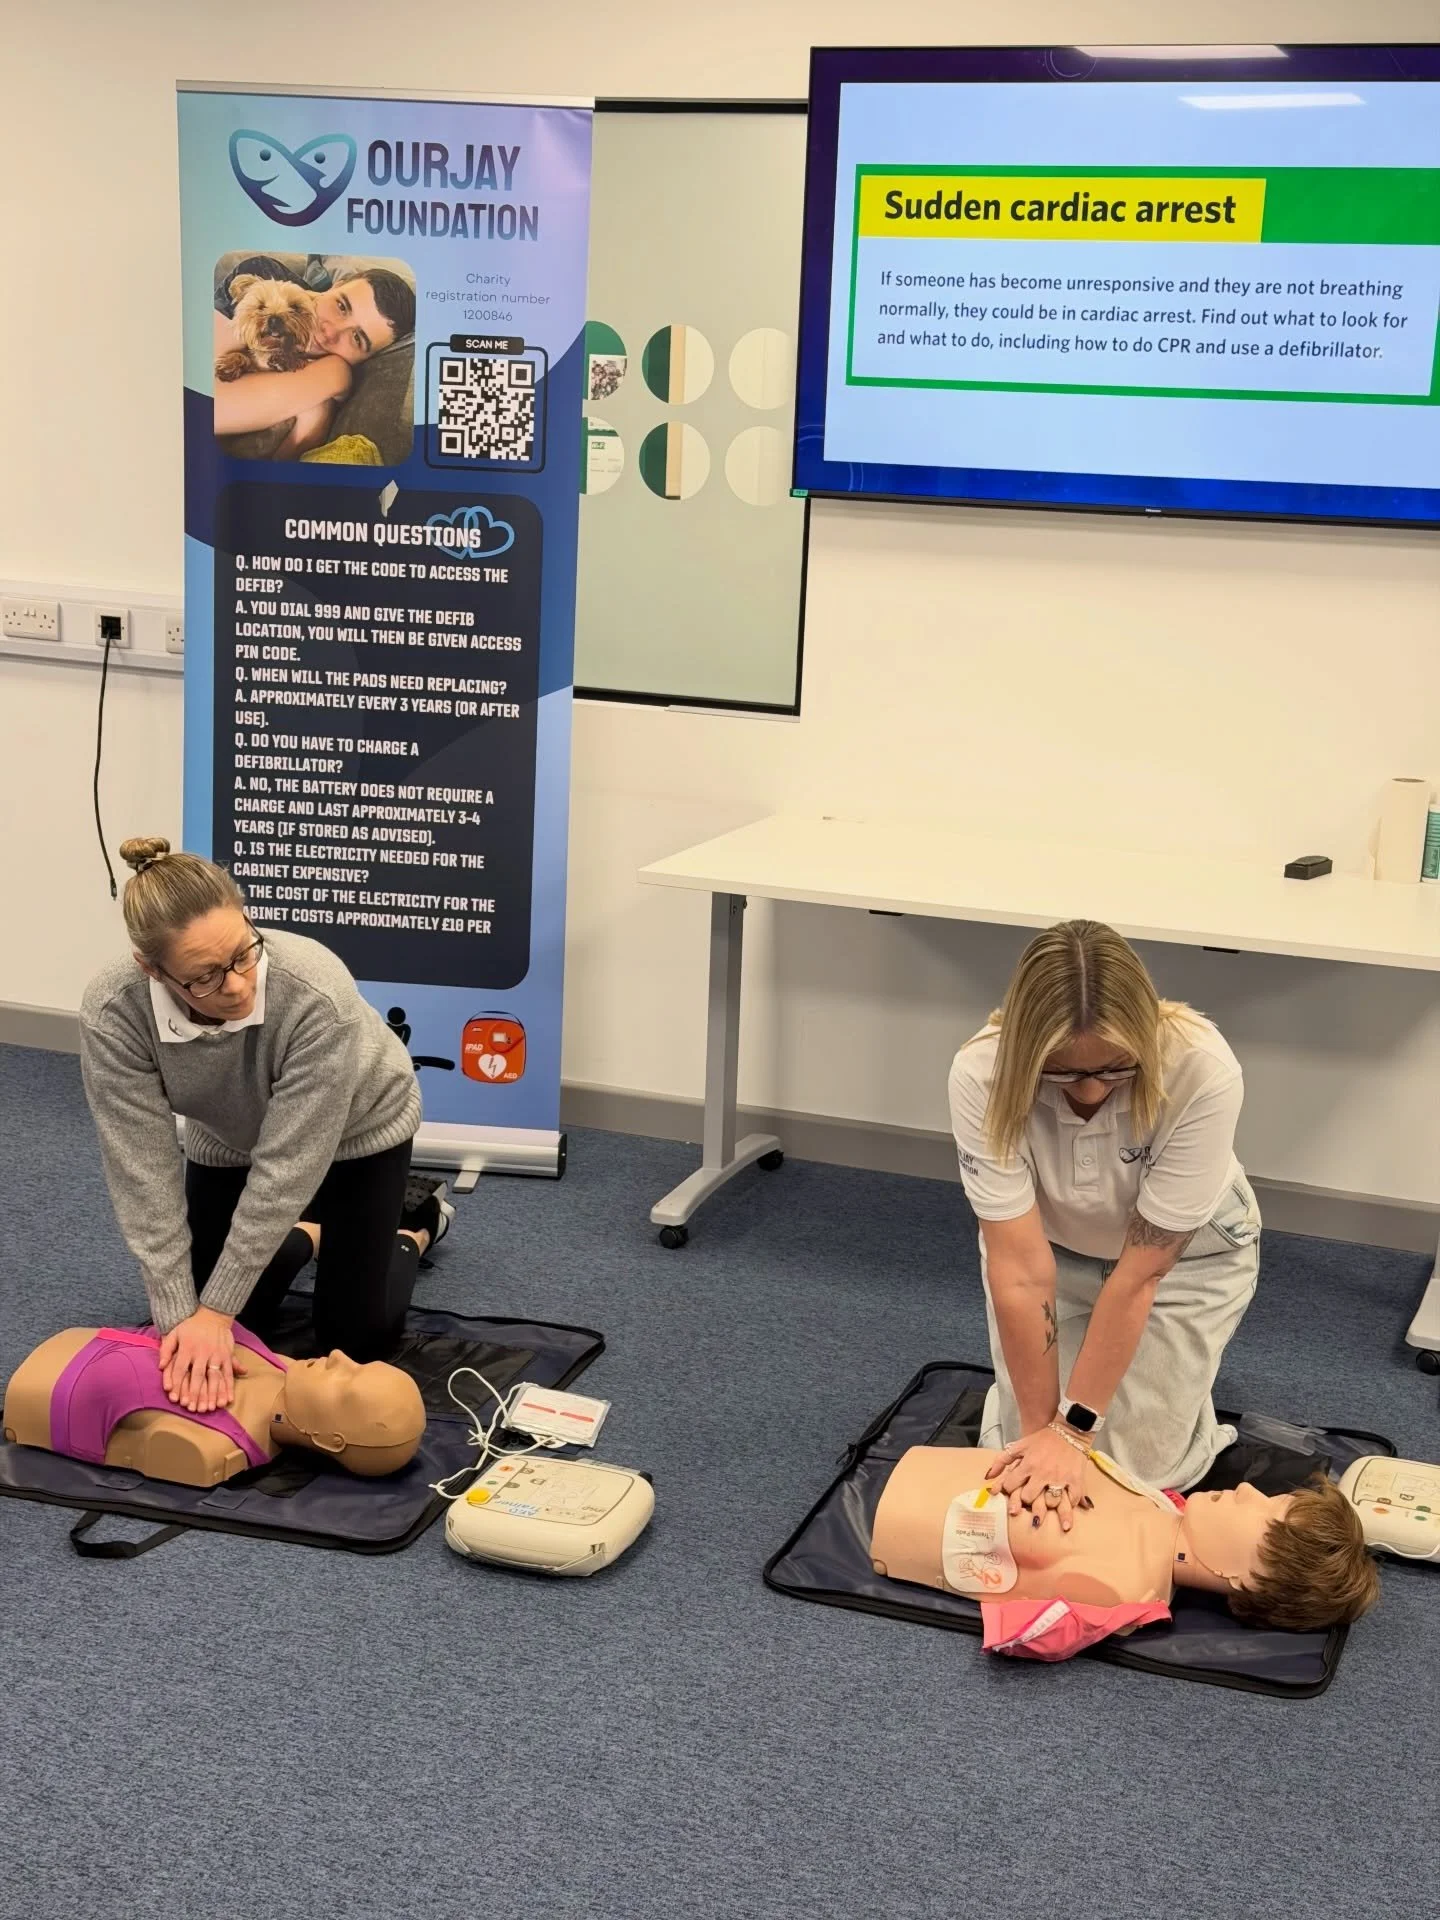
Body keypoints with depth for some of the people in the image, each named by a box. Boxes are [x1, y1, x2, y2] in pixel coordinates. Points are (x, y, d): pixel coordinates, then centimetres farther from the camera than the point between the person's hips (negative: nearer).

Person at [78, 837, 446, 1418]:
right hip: (230, 1139, 3)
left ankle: (415, 1228, 30)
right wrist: (178, 1315, -31)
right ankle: (304, 1238, 32)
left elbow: (286, 1171, -34)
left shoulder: (318, 993, -42)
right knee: (228, 1328, 3)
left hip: (356, 1124, -3)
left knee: (357, 1338, 0)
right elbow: (143, 1172, -27)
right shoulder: (112, 1012, -34)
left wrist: (215, 1309, -30)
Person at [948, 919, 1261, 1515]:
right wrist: (1039, 1425, -27)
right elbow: (1020, 1269, -30)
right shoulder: (982, 1075, -35)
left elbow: (1141, 1272, -32)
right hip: (1050, 1242, 1)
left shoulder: (1203, 1074, -38)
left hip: (1185, 1250, -1)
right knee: (1018, 1449, -5)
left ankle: (1172, 1371, 24)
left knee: (1140, 1465, -6)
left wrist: (1072, 1431, -29)